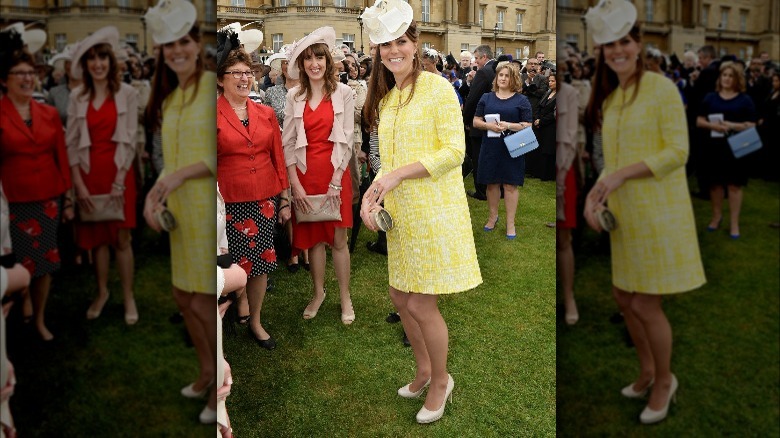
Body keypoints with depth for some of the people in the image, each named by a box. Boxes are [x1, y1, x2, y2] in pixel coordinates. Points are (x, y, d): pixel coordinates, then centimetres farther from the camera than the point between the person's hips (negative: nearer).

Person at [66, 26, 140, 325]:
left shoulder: (127, 94, -3)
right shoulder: (77, 97, 3)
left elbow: (130, 140, -5)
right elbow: (71, 143, 1)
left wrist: (119, 181, -10)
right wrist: (78, 184, -6)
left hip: (119, 172, -2)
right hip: (89, 172, 2)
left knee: (121, 237, 1)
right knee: (97, 236, 11)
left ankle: (128, 297, 13)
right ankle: (102, 292, 25)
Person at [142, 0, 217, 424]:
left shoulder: (213, 87, -10)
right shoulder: (169, 97, 13)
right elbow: (173, 160, 15)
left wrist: (179, 176, -20)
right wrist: (154, 195, 1)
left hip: (210, 206, -7)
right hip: (182, 209, 7)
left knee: (203, 302, -1)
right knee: (183, 296, 13)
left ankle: (221, 384, 19)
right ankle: (206, 371, 33)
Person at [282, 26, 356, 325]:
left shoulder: (343, 92, -2)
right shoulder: (294, 96, 3)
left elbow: (347, 139, -4)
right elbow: (288, 142, 2)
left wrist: (336, 180, -10)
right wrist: (295, 184, -6)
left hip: (336, 173, -2)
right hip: (305, 174, 2)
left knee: (338, 238, 3)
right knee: (313, 237, 11)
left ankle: (345, 298, 16)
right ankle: (318, 293, 27)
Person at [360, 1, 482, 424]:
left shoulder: (437, 88, -9)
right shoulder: (385, 98, 12)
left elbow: (454, 152, -16)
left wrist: (397, 175, -20)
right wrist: (372, 194, -2)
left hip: (435, 211, -7)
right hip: (401, 214, 7)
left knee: (421, 304, -1)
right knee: (400, 297, 14)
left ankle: (441, 380, 24)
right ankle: (423, 370, 37)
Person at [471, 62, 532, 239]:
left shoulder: (521, 100, 2)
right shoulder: (486, 98, 10)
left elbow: (528, 126, -2)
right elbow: (475, 121, 7)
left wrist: (509, 125, -18)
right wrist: (488, 125, -13)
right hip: (490, 147, 2)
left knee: (510, 184, 1)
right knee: (492, 183, 10)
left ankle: (510, 223, 9)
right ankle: (492, 216, 28)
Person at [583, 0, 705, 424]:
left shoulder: (662, 88, -9)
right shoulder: (609, 99, 10)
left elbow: (677, 153, -15)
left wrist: (621, 175, -22)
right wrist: (594, 196, -2)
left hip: (659, 210, -7)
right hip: (625, 213, 7)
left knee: (645, 304, -1)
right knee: (624, 297, 14)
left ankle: (664, 379, 23)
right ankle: (647, 370, 36)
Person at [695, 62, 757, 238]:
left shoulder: (745, 100, 1)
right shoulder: (710, 97, 7)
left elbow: (751, 126, -4)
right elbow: (699, 121, 5)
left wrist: (731, 125, -19)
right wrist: (713, 125, -15)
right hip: (714, 145, 2)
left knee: (735, 184, 1)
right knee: (715, 182, 10)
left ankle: (734, 222, 8)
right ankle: (716, 216, 27)